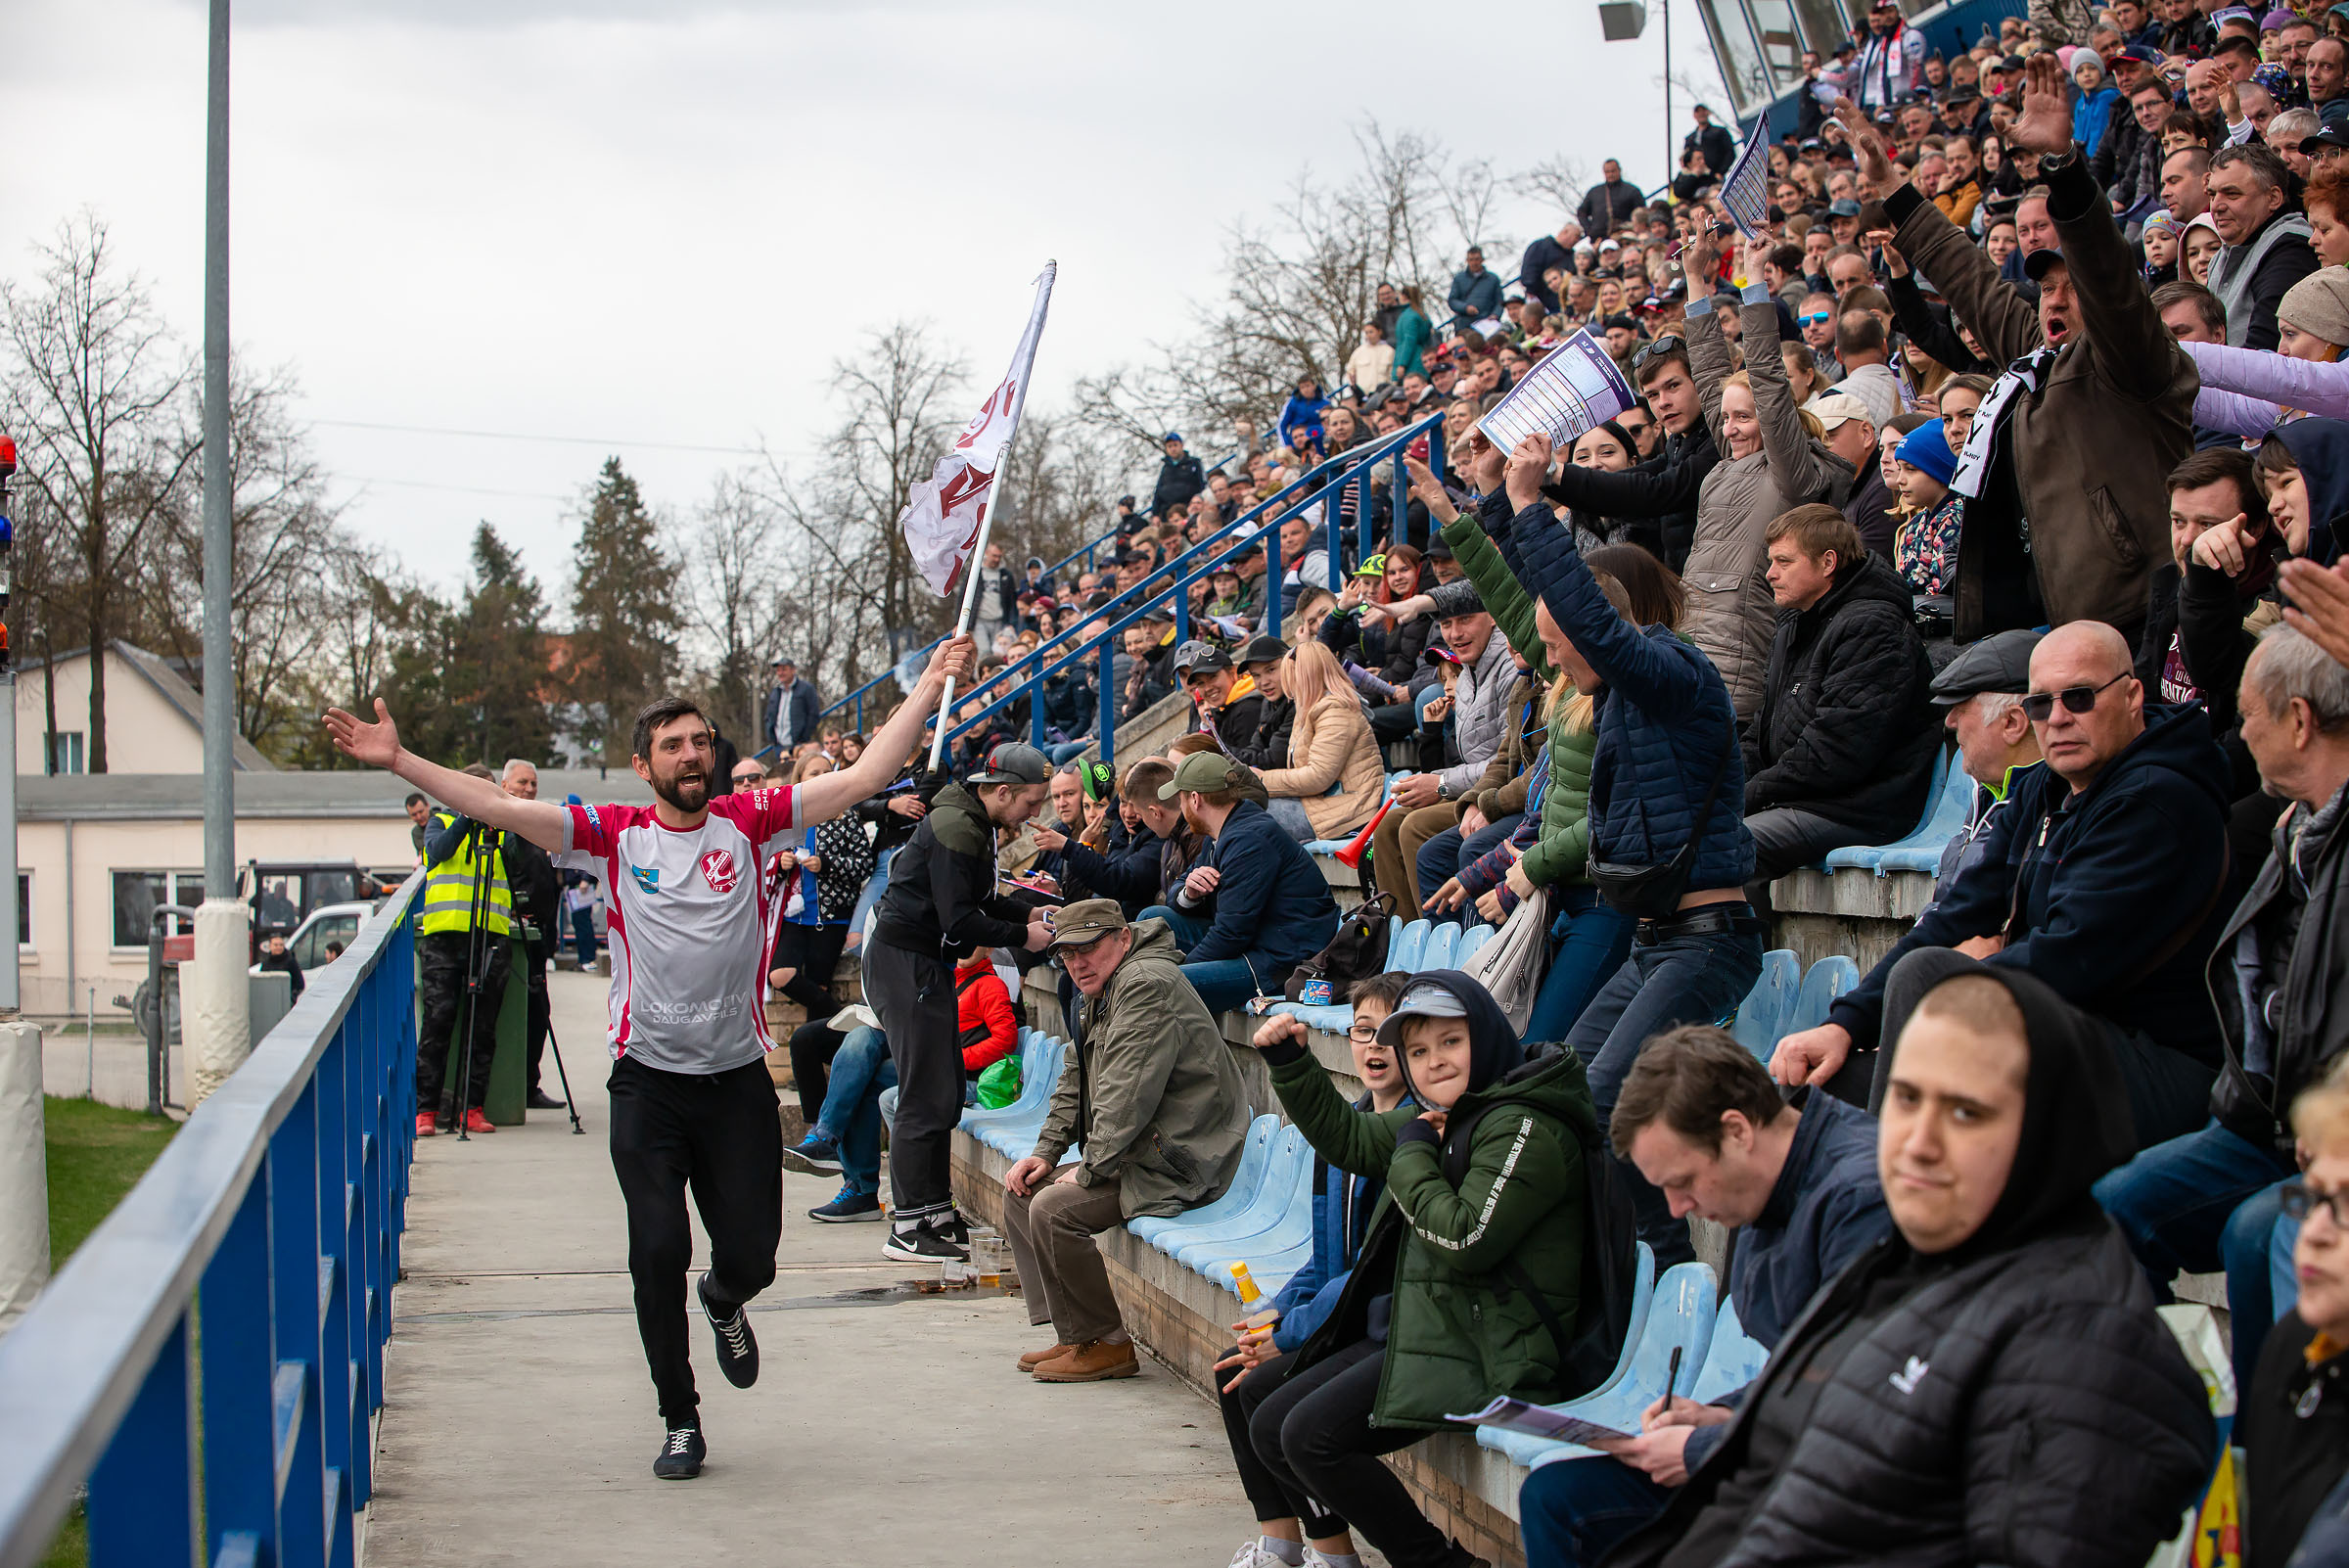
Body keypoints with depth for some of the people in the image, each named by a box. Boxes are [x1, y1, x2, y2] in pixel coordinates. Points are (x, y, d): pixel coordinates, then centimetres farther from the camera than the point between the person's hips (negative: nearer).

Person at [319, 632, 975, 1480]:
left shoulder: (748, 822, 1)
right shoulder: (617, 833, 0)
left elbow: (860, 779, -3)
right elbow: (499, 808, -4)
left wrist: (930, 686, -9)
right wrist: (398, 761, -11)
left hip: (739, 1080, 1)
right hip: (649, 1082, -1)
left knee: (751, 1255, 4)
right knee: (657, 1252, -6)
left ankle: (723, 1303, 43)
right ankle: (680, 1420, 11)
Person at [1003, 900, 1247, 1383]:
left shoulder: (1146, 984, -17)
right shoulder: (1103, 993, 17)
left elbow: (1128, 1093, -24)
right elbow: (1075, 1084, 25)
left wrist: (1091, 1170, -19)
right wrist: (1045, 1152, 13)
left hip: (1178, 1159, -11)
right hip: (1137, 1156, 11)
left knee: (1052, 1209, -23)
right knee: (1021, 1192, 11)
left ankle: (1105, 1344, -11)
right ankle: (1071, 1335, 8)